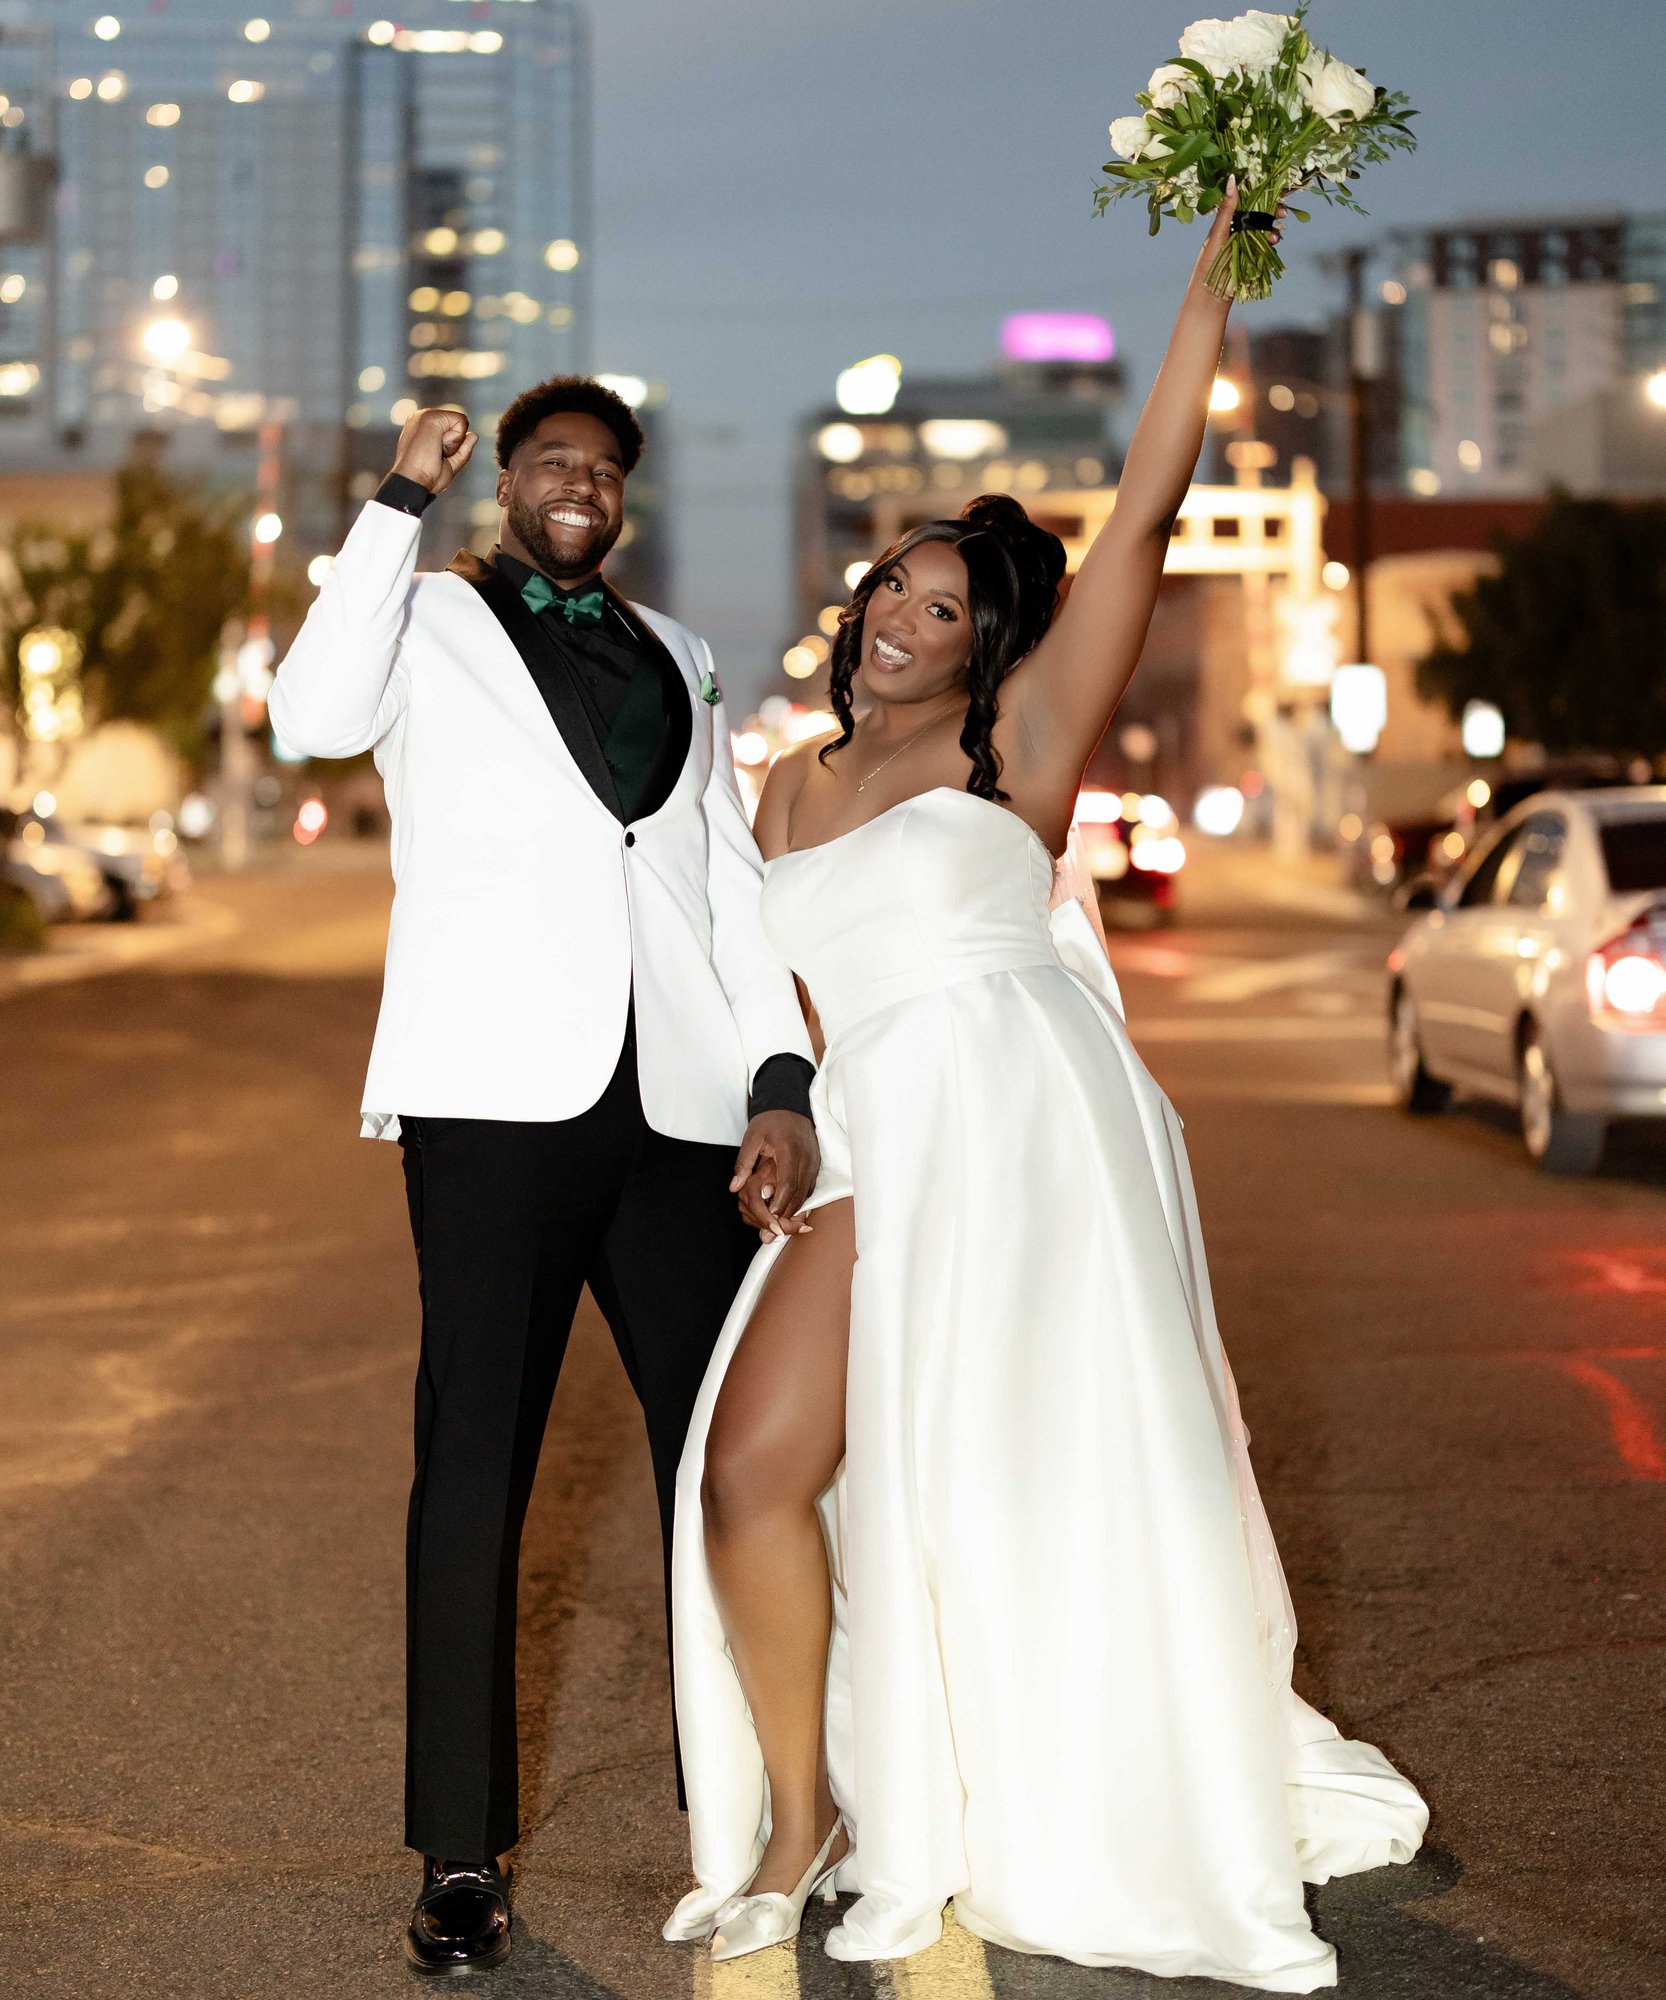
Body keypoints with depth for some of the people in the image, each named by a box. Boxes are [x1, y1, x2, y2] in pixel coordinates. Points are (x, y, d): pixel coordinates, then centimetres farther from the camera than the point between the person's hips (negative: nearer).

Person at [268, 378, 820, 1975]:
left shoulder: (673, 657, 24)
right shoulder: (425, 618, 13)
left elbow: (732, 875, 18)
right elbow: (314, 717, -9)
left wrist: (783, 1079, 6)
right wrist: (402, 500, -6)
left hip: (681, 1104, 4)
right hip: (496, 1096, -4)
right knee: (474, 1464, -5)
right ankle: (462, 1859, 1)